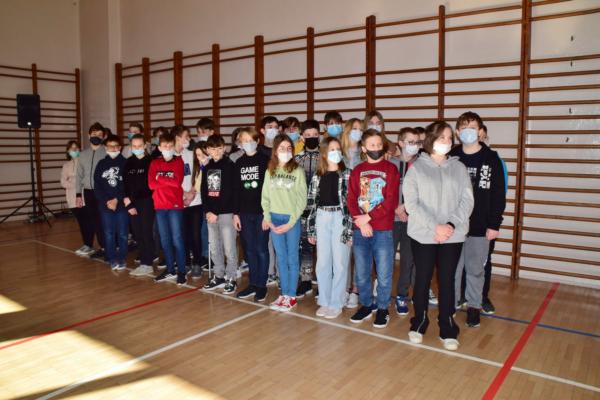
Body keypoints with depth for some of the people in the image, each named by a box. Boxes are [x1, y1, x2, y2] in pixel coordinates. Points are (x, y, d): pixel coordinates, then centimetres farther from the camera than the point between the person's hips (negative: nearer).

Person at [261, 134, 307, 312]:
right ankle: (284, 294, 20)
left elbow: (302, 200, -7)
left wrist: (291, 222, -11)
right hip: (274, 218, 3)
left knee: (292, 258, 5)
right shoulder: (270, 171, 6)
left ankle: (292, 296, 14)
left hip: (292, 218, -3)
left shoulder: (297, 171, -5)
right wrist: (267, 217, -3)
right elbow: (265, 196, 8)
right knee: (281, 257, 10)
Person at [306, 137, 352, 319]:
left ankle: (336, 304, 15)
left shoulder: (347, 174, -3)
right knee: (322, 262, 9)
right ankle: (324, 301, 22)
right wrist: (310, 229, 4)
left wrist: (349, 229, -11)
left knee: (340, 263, 2)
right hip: (322, 219, 4)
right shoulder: (317, 176, 7)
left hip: (340, 219, -3)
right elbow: (311, 203, 7)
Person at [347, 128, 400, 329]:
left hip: (383, 230, -3)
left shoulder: (390, 169, 1)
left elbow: (391, 201, -8)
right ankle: (366, 305, 27)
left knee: (384, 273, 4)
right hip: (360, 230, 3)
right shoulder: (357, 171, 10)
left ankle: (383, 309, 20)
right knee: (361, 273, 10)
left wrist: (368, 217, -13)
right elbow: (351, 200, 3)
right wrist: (361, 223, -11)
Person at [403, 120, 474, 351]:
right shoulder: (416, 167, -1)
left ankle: (447, 330, 20)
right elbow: (411, 203, -8)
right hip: (423, 235, -2)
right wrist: (435, 227, -15)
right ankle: (418, 324, 25)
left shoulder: (458, 167, 7)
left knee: (447, 281, 8)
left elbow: (467, 200, 1)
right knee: (422, 280, 8)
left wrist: (451, 225, -13)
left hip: (453, 235, 2)